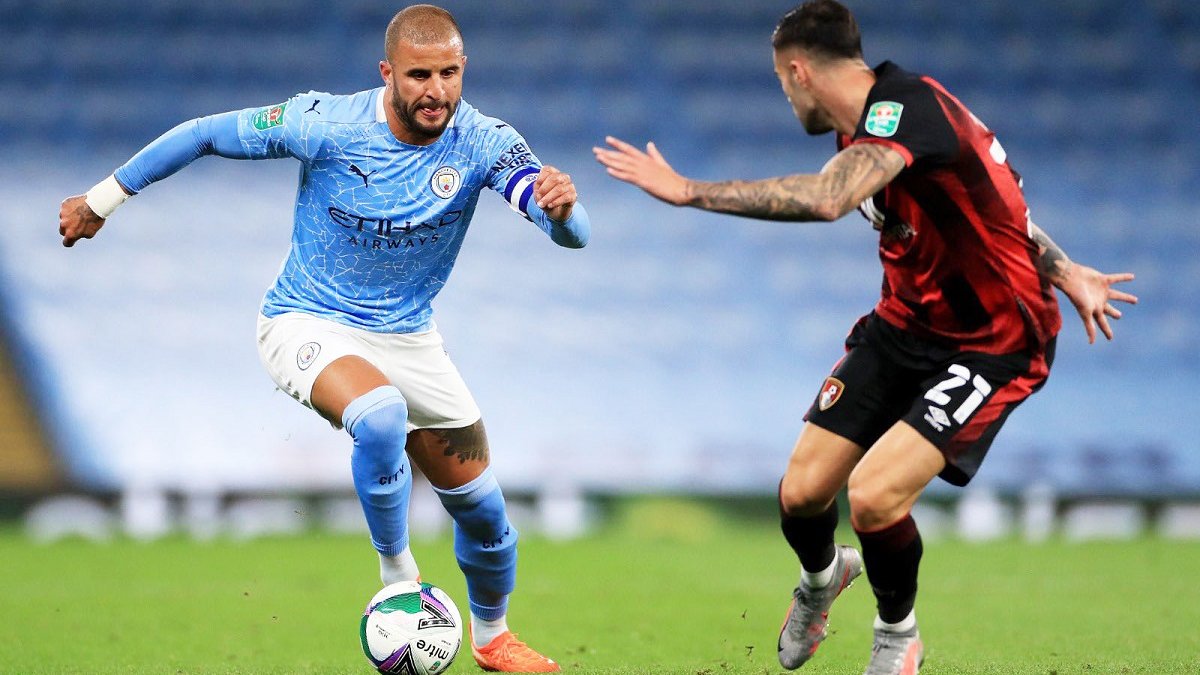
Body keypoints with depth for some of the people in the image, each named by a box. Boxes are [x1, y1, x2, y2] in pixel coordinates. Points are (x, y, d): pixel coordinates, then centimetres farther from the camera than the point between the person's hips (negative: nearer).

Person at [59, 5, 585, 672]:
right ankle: (399, 579, -16)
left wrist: (562, 208, -55)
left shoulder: (482, 142, -17)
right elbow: (206, 134, -10)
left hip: (408, 336, 4)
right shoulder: (327, 124, -22)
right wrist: (103, 198, -3)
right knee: (381, 413, -37)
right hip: (310, 327, -4)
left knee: (481, 504, 9)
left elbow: (572, 233, -30)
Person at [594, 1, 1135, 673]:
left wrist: (688, 190, -40)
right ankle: (822, 577, 37)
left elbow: (826, 199, -45)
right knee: (802, 492, 0)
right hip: (906, 325, 9)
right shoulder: (869, 125, 4)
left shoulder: (906, 106, -27)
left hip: (993, 343, -9)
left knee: (874, 495, -23)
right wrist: (1065, 273, 16)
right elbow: (989, 200, 17)